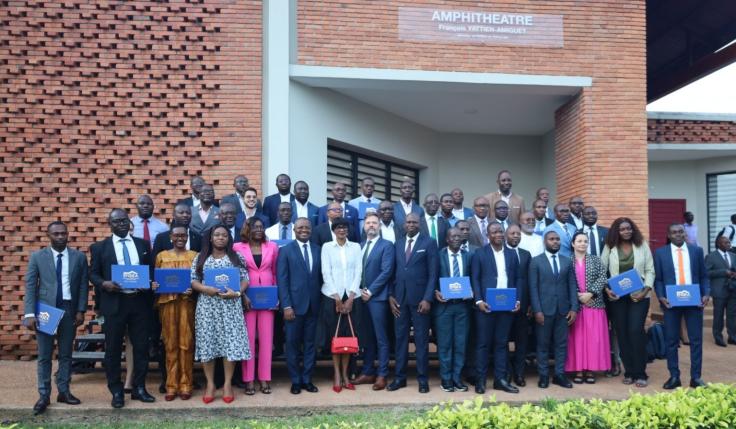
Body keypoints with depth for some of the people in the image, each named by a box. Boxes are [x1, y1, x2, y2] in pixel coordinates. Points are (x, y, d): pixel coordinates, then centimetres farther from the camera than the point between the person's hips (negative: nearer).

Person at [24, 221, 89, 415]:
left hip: (69, 310, 1)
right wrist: (30, 313, -10)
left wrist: (81, 310, -4)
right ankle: (44, 395, 11)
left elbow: (83, 285, 3)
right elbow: (30, 286, -3)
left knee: (66, 354, 9)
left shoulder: (79, 257, 3)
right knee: (44, 355, 3)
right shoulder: (37, 257, 0)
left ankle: (64, 391, 18)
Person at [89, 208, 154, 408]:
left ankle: (139, 388, 20)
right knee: (113, 348, 4)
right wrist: (103, 283, -16)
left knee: (141, 346, 7)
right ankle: (116, 391, 16)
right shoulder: (100, 247, 5)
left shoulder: (143, 244, 11)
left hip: (140, 301, 2)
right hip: (114, 303, -2)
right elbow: (93, 273, 4)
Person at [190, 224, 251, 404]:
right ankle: (210, 384, 10)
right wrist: (206, 289, -15)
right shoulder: (200, 257, 8)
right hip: (207, 306, 1)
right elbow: (193, 280, 3)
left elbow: (245, 279, 3)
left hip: (230, 305, 0)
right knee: (207, 342, 1)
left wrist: (236, 292, -14)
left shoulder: (236, 257, 6)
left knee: (231, 342, -3)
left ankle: (228, 384, 6)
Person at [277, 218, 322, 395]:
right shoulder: (285, 250, -1)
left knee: (309, 343, 9)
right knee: (293, 344, 4)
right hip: (294, 304, -3)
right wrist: (286, 305, -13)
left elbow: (320, 277, 8)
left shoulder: (318, 250, 9)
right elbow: (282, 280, -6)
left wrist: (321, 300, 0)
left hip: (313, 305, 3)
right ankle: (295, 381, 17)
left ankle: (307, 379, 19)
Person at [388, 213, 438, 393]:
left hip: (420, 298, -4)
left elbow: (433, 273, -5)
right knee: (400, 338, 8)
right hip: (399, 298, 4)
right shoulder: (398, 243, 12)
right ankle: (400, 377, 17)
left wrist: (427, 299, -12)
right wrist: (391, 295, 1)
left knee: (421, 339, 3)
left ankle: (423, 378, 13)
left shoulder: (429, 243, -1)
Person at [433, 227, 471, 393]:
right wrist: (435, 292, -14)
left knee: (461, 343, 5)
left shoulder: (468, 256, 9)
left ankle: (457, 378, 15)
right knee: (444, 343, 3)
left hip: (462, 305, 2)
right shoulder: (438, 255, 0)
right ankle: (446, 379, 14)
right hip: (444, 304, -2)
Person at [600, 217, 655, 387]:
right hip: (616, 296, 1)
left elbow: (650, 270, 3)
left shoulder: (642, 245, 4)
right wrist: (606, 289, -9)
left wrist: (645, 290, -9)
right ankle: (629, 372, 14)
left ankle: (640, 373, -1)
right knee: (622, 333, 4)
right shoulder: (609, 247, 4)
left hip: (638, 295, -1)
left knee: (636, 331, -11)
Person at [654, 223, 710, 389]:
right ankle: (674, 377, 14)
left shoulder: (697, 250, 8)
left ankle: (695, 377, 15)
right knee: (671, 340, 5)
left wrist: (706, 294, -7)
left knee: (696, 339, 5)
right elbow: (657, 279, 3)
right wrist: (661, 297, -12)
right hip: (671, 301, -1)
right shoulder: (660, 253, 4)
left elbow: (703, 276, 8)